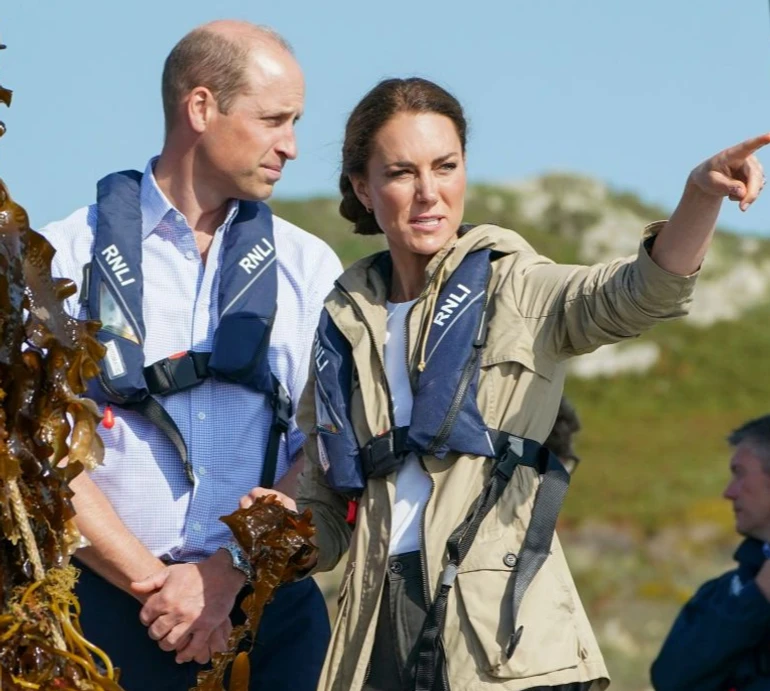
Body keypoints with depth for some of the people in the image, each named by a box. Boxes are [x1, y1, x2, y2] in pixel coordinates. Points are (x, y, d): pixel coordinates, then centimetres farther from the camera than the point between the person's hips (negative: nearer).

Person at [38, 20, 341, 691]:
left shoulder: (309, 269, 9)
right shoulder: (67, 258, 1)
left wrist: (224, 572, -10)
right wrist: (154, 584, -10)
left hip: (264, 604, 2)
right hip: (106, 603, -2)